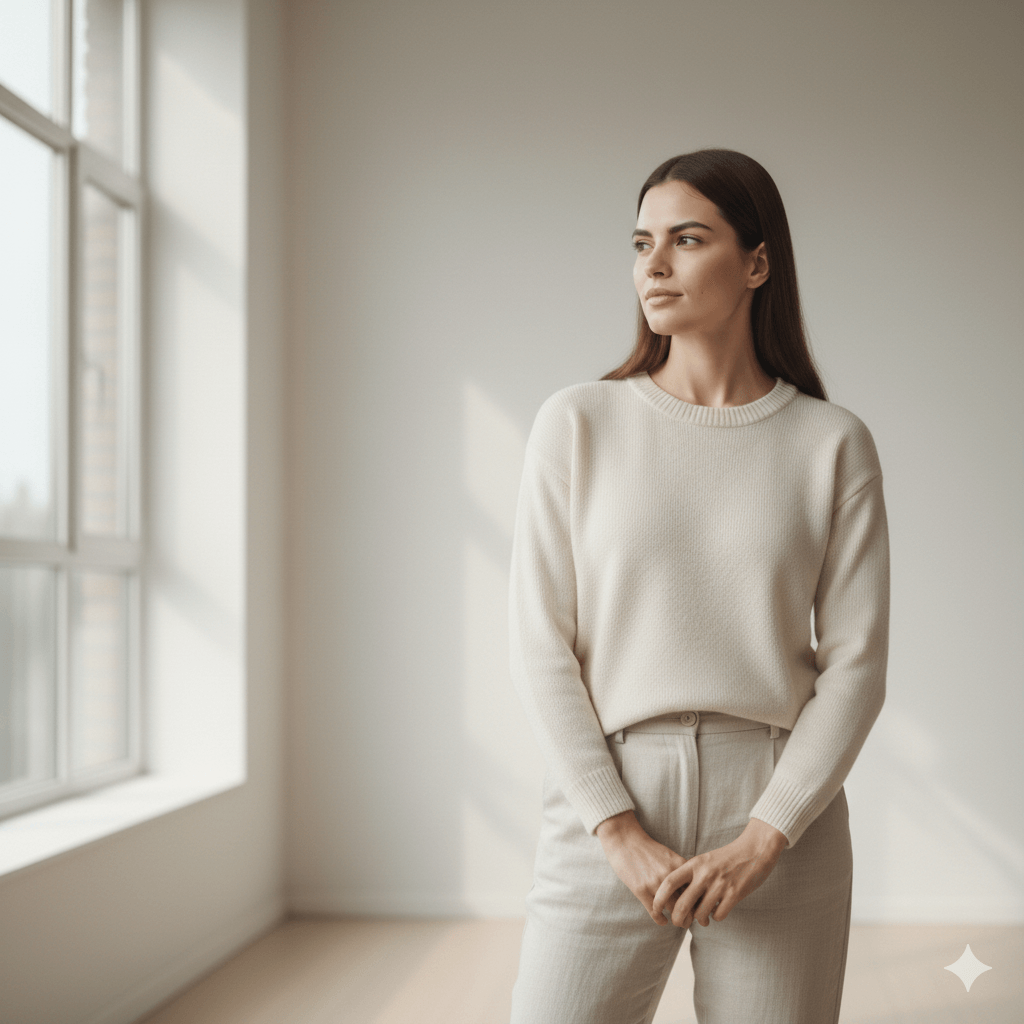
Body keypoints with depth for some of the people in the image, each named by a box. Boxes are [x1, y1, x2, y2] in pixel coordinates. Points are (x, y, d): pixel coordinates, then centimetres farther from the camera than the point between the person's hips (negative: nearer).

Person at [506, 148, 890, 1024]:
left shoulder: (833, 444, 2)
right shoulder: (578, 424, 2)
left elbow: (856, 662, 0)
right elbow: (543, 647, -1)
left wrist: (766, 836, -10)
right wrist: (619, 831, -9)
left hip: (780, 811, 0)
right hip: (611, 798, 0)